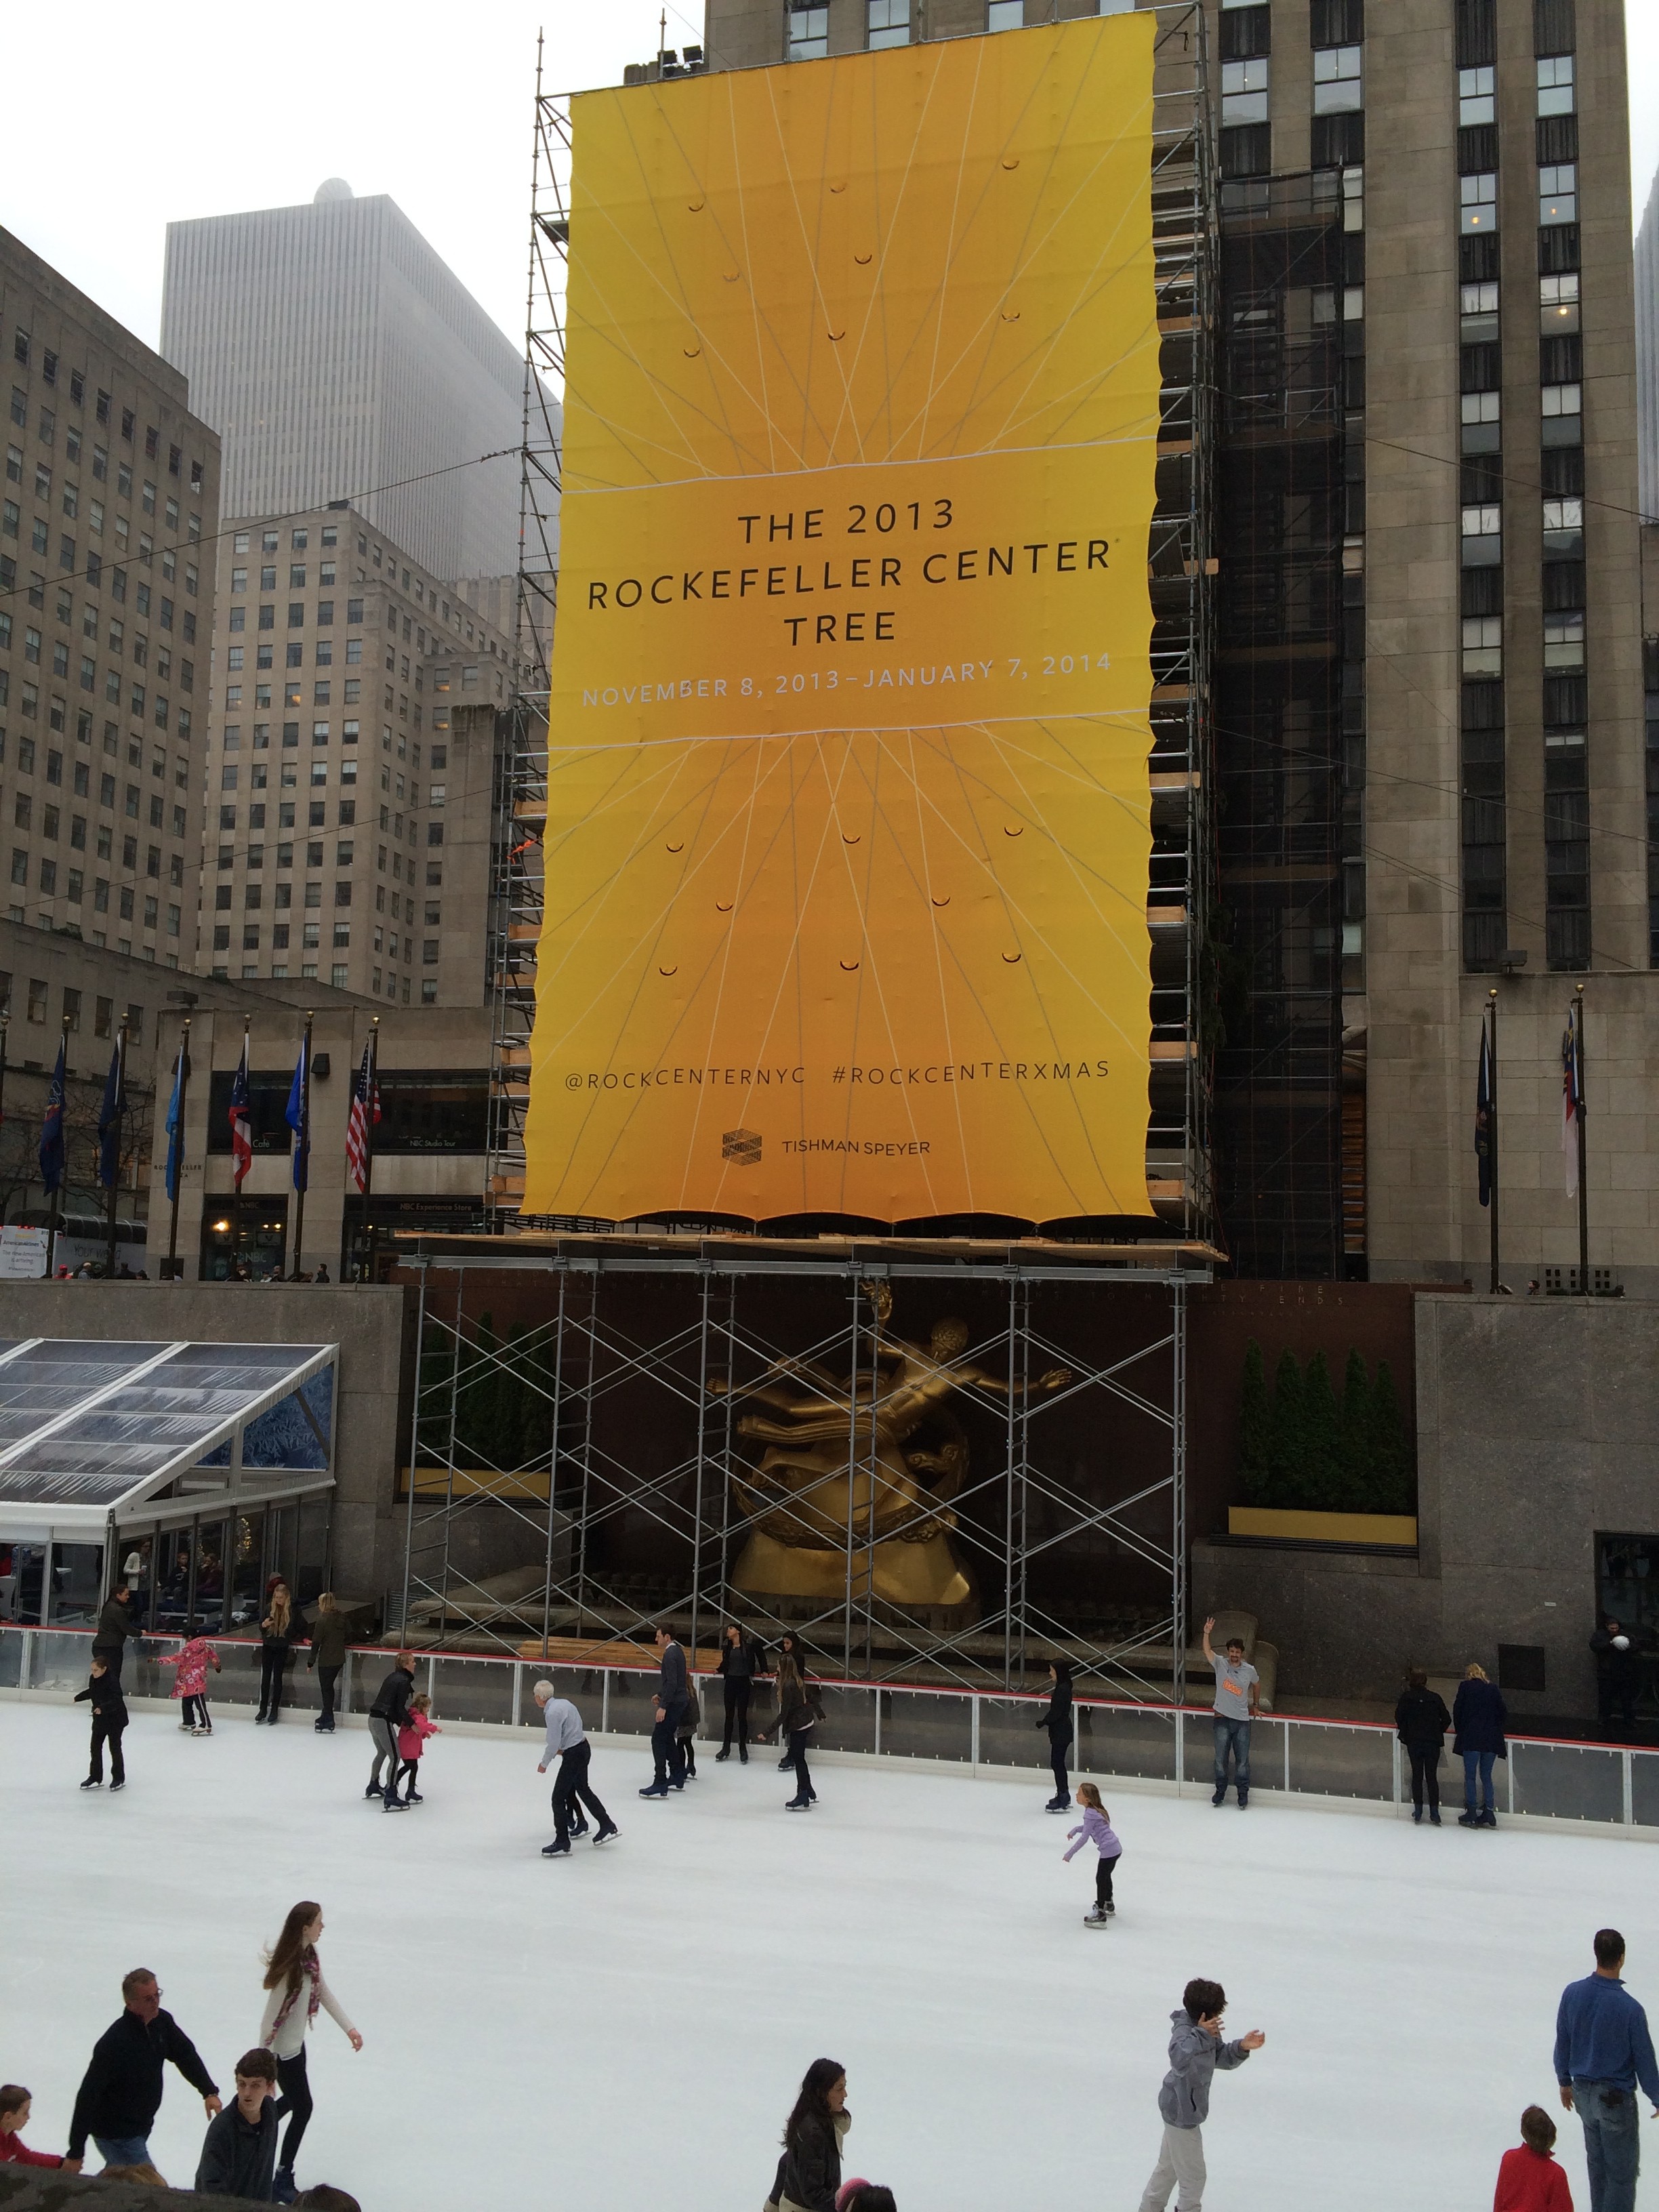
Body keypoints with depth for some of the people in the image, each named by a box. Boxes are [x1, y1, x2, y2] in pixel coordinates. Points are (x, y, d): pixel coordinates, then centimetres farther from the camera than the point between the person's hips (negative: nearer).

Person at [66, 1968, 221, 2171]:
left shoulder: (162, 2022, -6)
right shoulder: (114, 2042, -30)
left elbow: (185, 2054, 9)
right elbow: (88, 2095, -27)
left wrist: (209, 2092, 2)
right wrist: (76, 2153, -25)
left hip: (140, 2128, 8)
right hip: (116, 2136, -8)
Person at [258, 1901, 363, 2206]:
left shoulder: (309, 1955, -3)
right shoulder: (289, 1967, -31)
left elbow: (324, 1992, 7)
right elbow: (271, 2017, -25)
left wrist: (349, 2028, 6)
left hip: (297, 2044, 8)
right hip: (283, 2051, -8)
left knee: (294, 2102, 23)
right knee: (303, 2108, 2)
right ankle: (283, 2180, 16)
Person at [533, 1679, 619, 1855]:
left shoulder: (552, 1713, -22)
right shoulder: (563, 1702, 5)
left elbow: (553, 1744, -21)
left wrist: (544, 1764, -6)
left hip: (574, 1754, -10)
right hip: (583, 1747, 10)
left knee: (558, 1798, -4)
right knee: (582, 1789, 27)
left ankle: (562, 1844, -3)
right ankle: (608, 1826, 38)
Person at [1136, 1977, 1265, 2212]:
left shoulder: (1207, 2029, -4)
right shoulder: (1185, 2031, -32)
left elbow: (1222, 2059, 4)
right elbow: (1179, 2058, -52)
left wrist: (1242, 2047, -13)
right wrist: (1201, 2035, -57)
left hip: (1179, 2109, 10)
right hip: (1182, 2112, -10)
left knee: (1169, 2166, 27)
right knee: (1194, 2176, 7)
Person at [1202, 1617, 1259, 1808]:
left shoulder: (1249, 1670, -3)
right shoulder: (1220, 1664, -8)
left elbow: (1257, 1684, 18)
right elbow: (1207, 1651, -26)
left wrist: (1256, 1705, 21)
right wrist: (1207, 1633, -42)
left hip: (1242, 1720, 0)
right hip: (1223, 1719, 0)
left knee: (1242, 1760, 6)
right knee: (1221, 1759, 8)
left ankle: (1243, 1794, 20)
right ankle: (1220, 1791, 23)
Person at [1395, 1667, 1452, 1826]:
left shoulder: (1406, 1697, -3)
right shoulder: (1435, 1698, -1)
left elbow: (1399, 1716, -7)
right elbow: (1447, 1719, 1)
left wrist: (1404, 1733, 9)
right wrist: (1438, 1732, 14)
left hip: (1414, 1742, -1)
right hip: (1433, 1742, 1)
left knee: (1417, 1775, 8)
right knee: (1432, 1776, 6)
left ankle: (1418, 1812, 8)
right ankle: (1434, 1813, 3)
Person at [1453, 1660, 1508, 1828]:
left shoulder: (1465, 1687, 1)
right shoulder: (1494, 1689, 9)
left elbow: (1457, 1711, 1)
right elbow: (1504, 1713, 8)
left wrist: (1460, 1730, 14)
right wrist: (1497, 1731, 16)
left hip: (1471, 1738, -3)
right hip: (1491, 1739, 3)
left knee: (1470, 1775, 2)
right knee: (1486, 1776, 10)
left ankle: (1471, 1812, -2)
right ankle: (1488, 1813, 4)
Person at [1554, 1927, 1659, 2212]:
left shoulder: (1572, 1993, -10)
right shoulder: (1630, 2009, -25)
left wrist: (1564, 2082, 18)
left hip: (1583, 2092, 5)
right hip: (1616, 2098, -5)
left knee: (1597, 2162, 22)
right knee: (1623, 2171, 10)